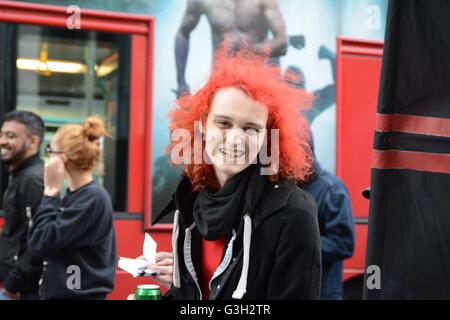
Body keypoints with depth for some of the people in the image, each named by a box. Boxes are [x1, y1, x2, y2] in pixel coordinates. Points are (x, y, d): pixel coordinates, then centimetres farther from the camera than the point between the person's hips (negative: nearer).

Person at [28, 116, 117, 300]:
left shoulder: (93, 197, -17)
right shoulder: (73, 195, 10)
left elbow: (42, 243, -21)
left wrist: (51, 192, -14)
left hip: (80, 294, -9)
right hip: (58, 292, 9)